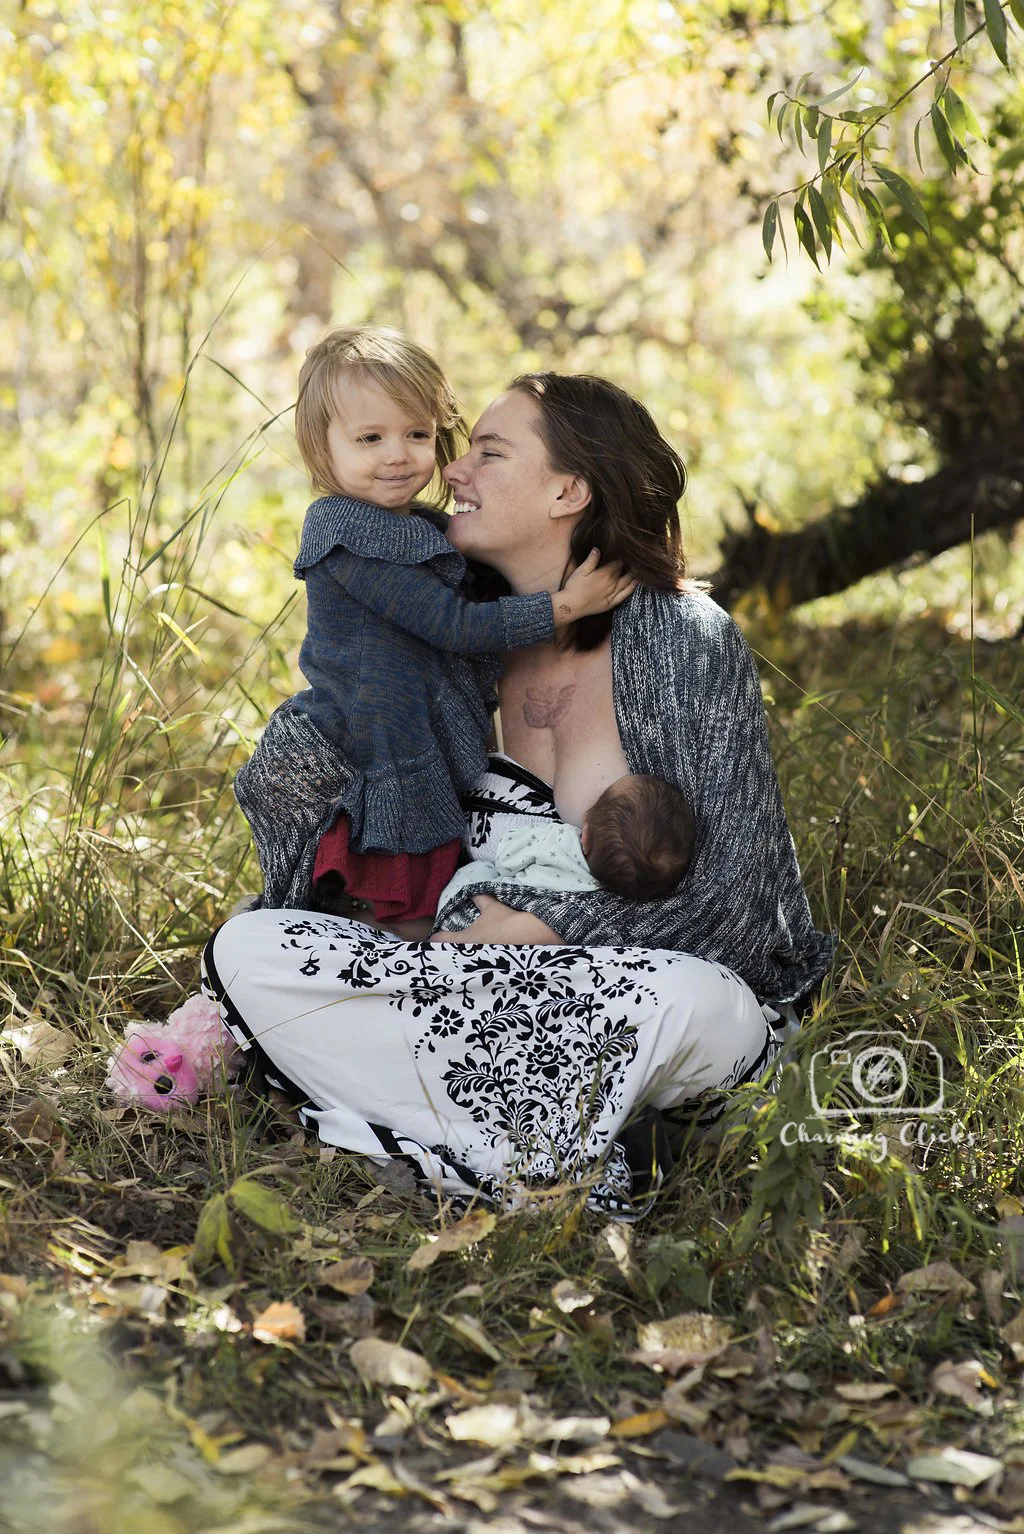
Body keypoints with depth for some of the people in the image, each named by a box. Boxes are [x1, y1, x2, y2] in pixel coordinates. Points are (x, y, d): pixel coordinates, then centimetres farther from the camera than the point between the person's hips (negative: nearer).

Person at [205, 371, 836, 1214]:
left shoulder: (686, 638, -11)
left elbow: (736, 887, -14)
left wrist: (545, 934, -13)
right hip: (499, 981, 6)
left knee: (687, 1002, -41)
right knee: (246, 948, -14)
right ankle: (577, 1169, -21)